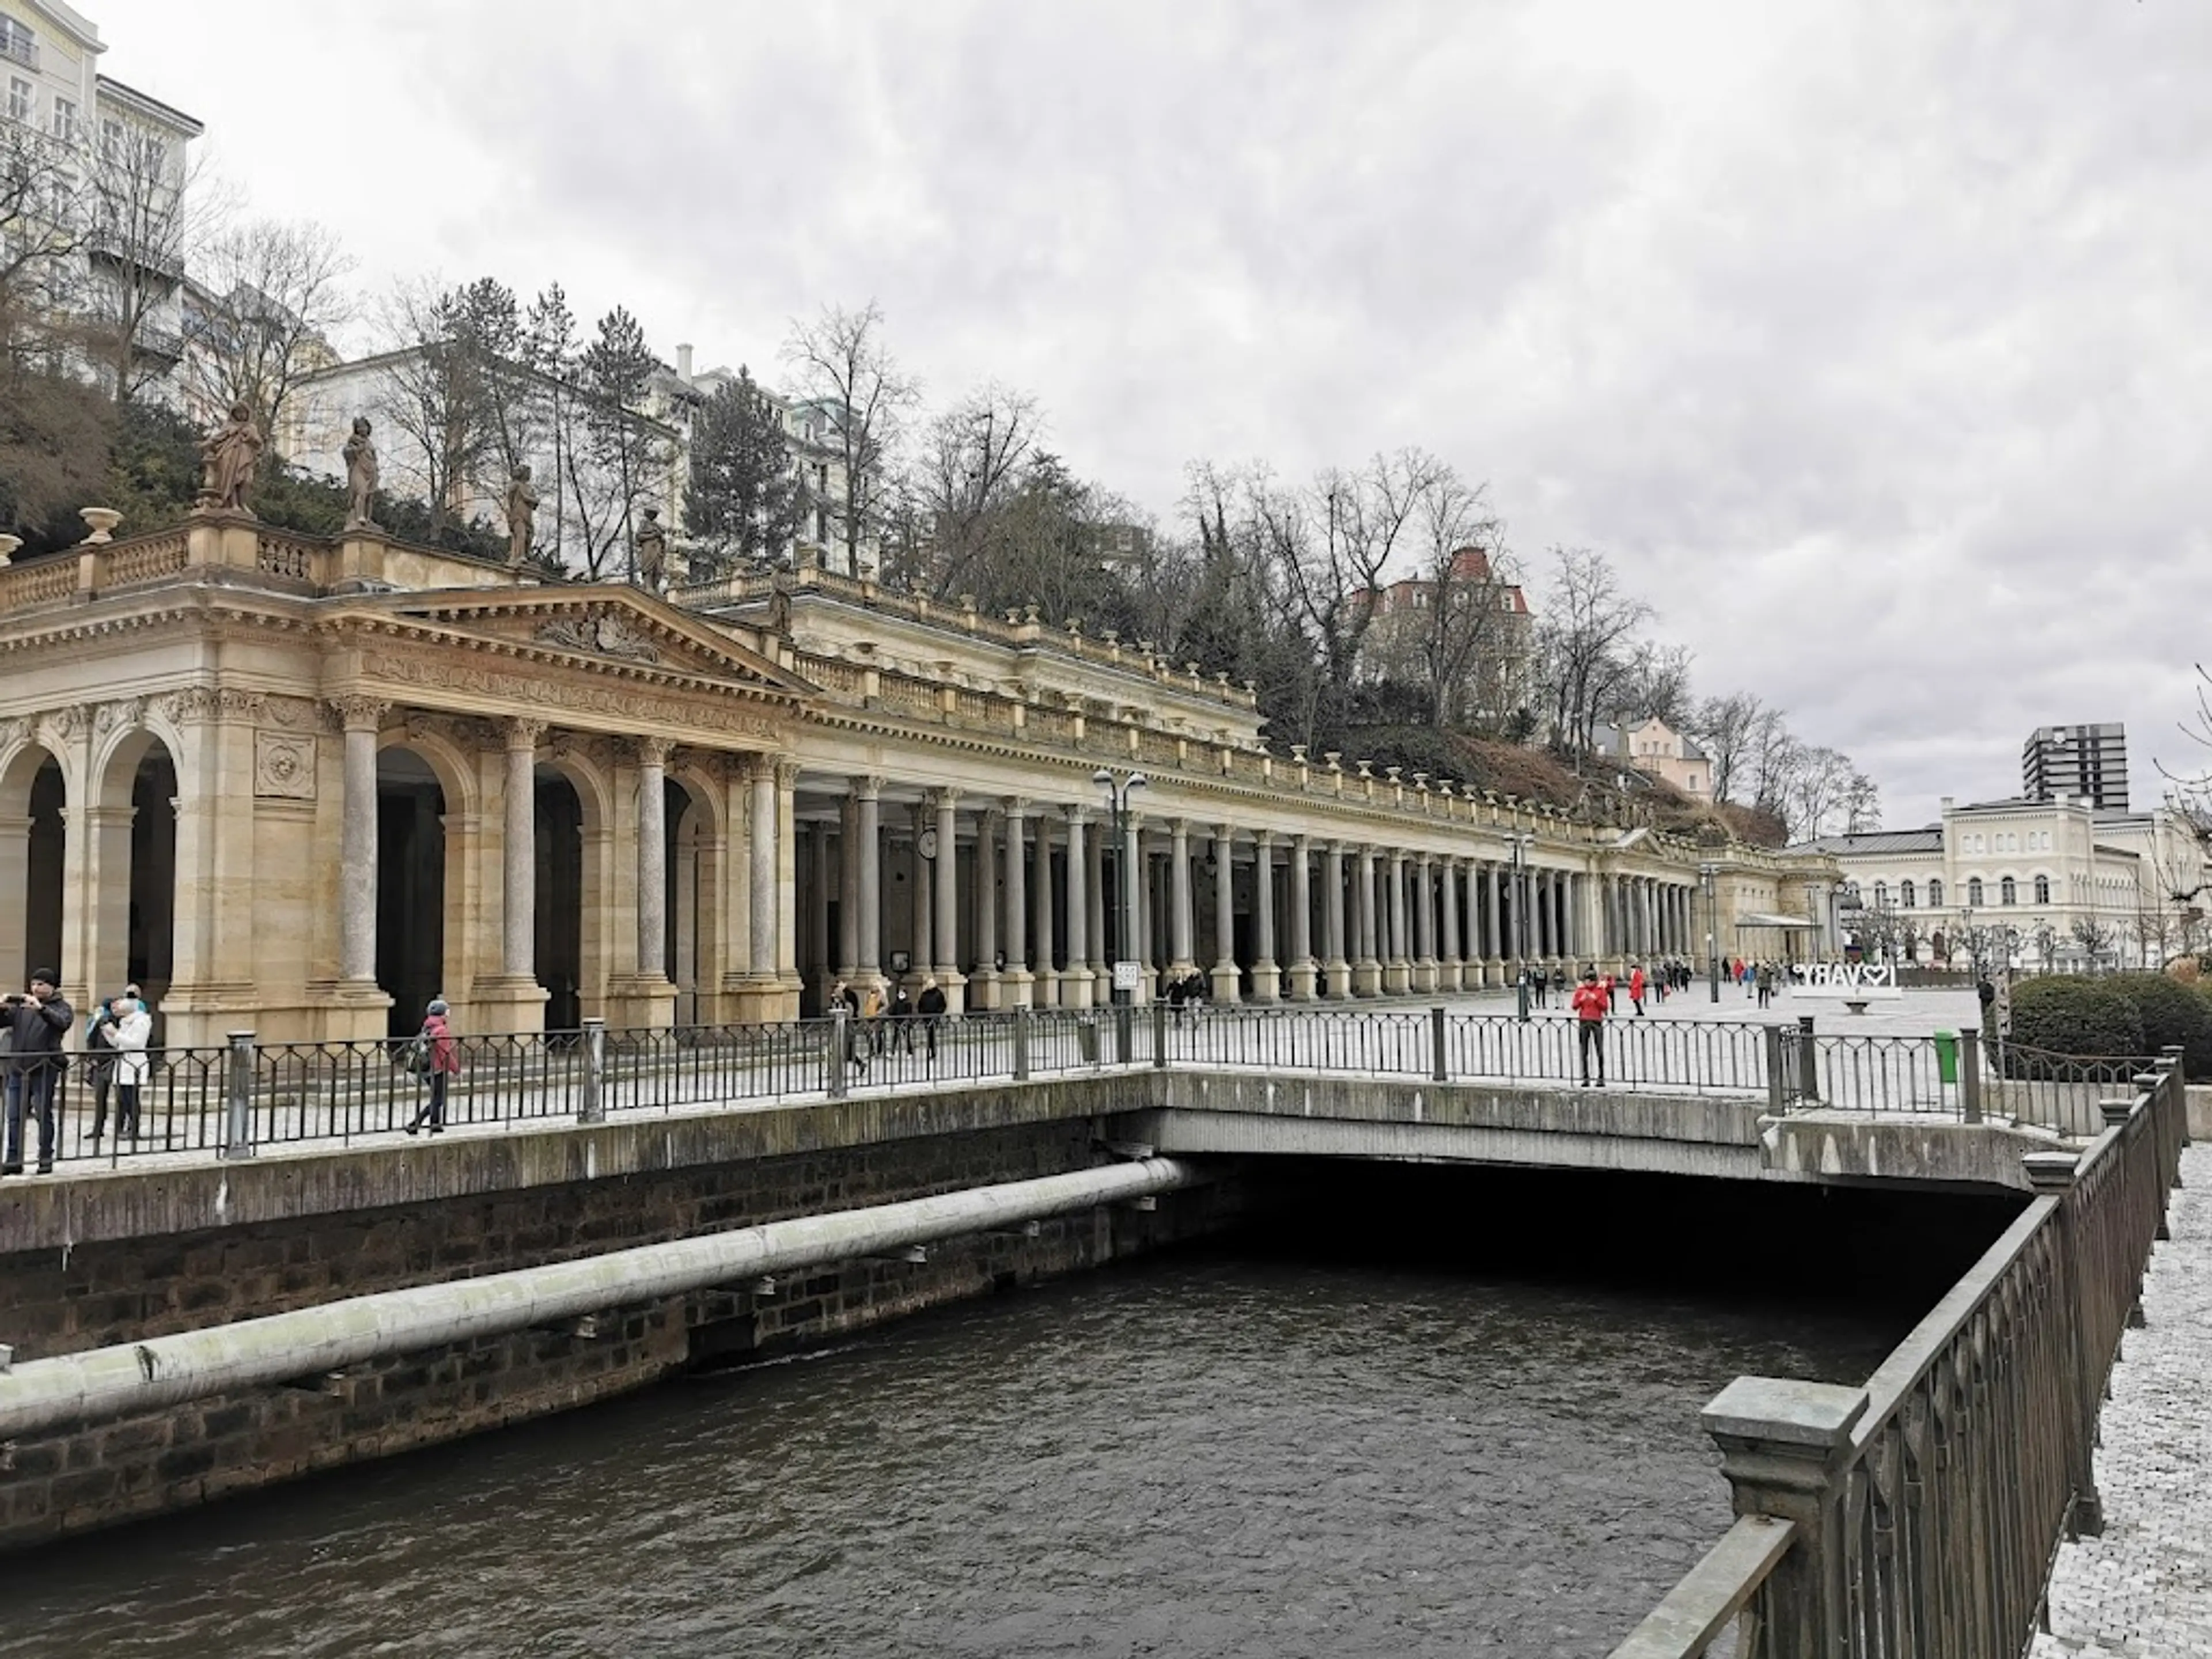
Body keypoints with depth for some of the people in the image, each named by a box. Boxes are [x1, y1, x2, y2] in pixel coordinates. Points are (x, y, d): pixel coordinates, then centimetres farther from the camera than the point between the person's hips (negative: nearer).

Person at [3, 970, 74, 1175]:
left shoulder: (62, 1007, 2)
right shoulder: (21, 1006, 14)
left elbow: (63, 1023, -18)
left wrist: (41, 1008, -34)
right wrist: (3, 1007, -17)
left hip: (44, 1070, -4)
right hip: (17, 1069, 4)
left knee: (44, 1116, 0)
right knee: (14, 1117, 6)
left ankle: (46, 1159, 7)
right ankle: (13, 1161, 11)